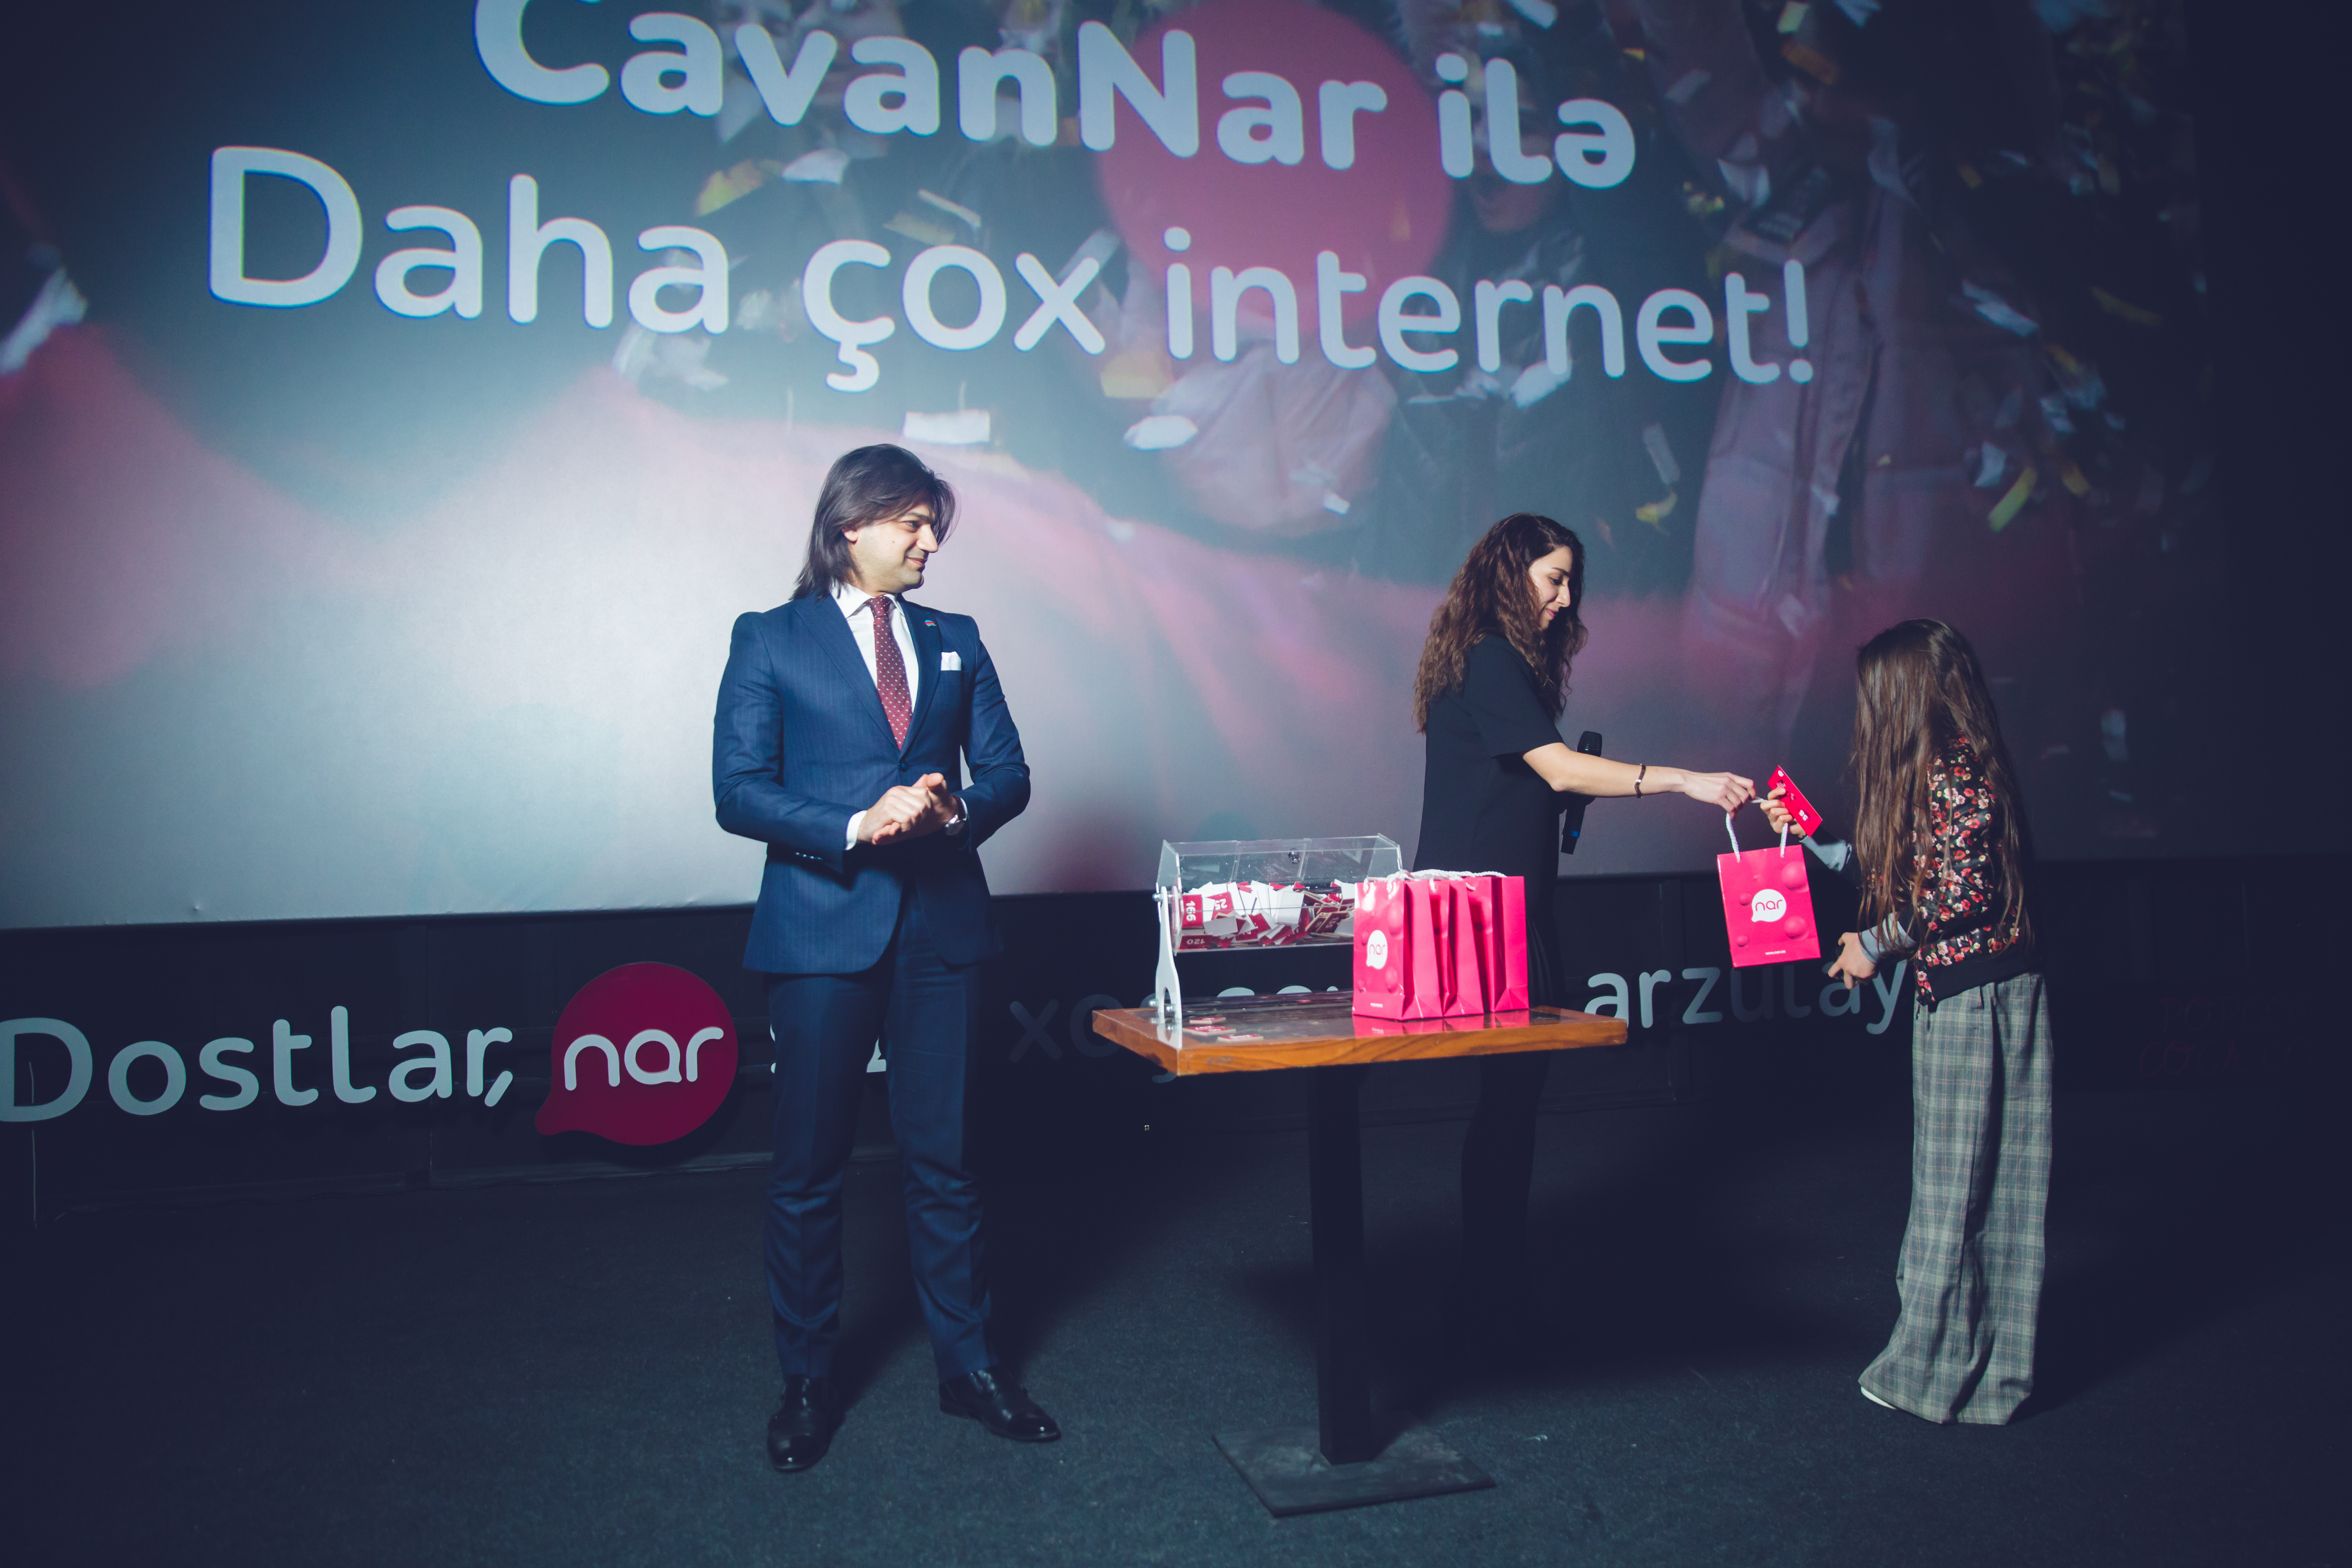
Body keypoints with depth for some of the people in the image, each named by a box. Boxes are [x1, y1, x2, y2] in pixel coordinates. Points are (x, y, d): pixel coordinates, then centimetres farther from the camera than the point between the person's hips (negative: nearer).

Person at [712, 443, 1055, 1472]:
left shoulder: (956, 641, 14)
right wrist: (856, 827, -17)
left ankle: (967, 1366, 23)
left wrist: (955, 809, -12)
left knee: (944, 1156, 9)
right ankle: (807, 1384, 22)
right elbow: (738, 791, -4)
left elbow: (1007, 771, 10)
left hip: (941, 925, 3)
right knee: (809, 1166, 6)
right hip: (822, 927, -3)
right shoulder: (770, 641, 3)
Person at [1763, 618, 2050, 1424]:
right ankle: (1970, 1362, 22)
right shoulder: (1939, 769, 15)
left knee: (1960, 1180, 0)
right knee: (1959, 1177, 13)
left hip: (1974, 994, -9)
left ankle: (1944, 1368, 11)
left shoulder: (1954, 773, -15)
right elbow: (1893, 874, 19)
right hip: (1957, 993, 9)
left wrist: (1873, 944, -10)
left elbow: (1961, 892, -21)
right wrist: (1809, 837, 22)